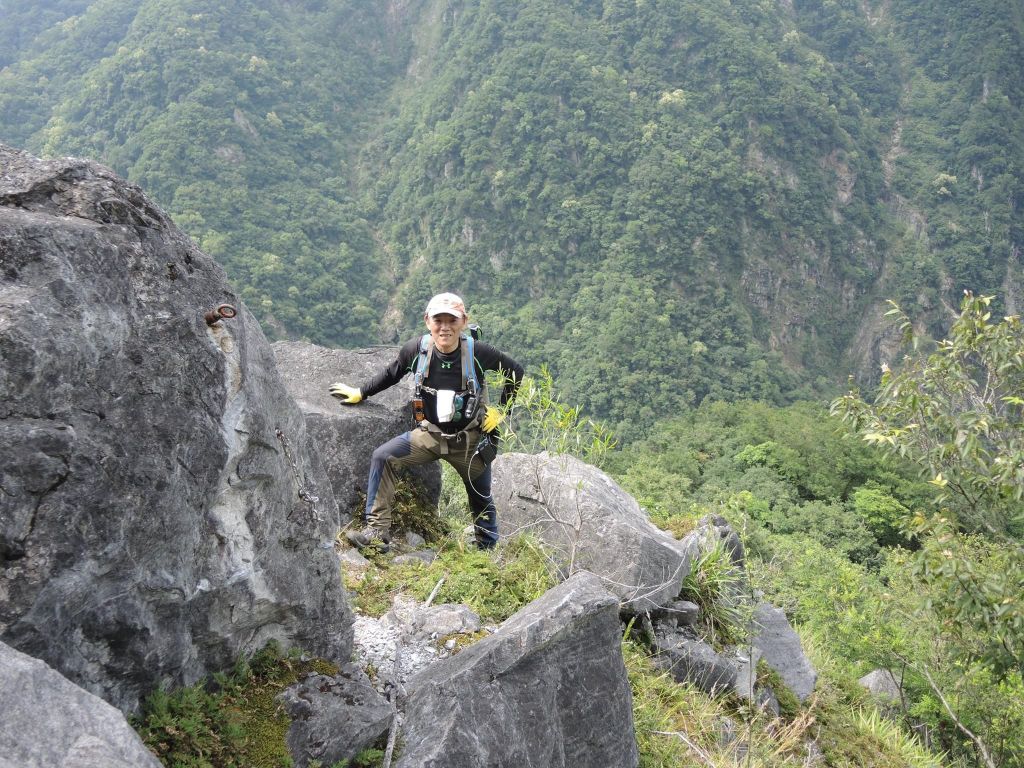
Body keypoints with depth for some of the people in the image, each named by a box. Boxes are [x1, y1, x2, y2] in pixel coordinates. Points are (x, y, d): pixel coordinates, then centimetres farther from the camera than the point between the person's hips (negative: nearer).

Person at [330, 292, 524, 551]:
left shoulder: (478, 352, -19)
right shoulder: (416, 349, -14)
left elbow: (516, 372, -2)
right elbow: (392, 374, 8)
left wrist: (500, 410, -3)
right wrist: (360, 393, 10)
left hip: (470, 439, -1)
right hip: (430, 433, 1)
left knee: (481, 499, 13)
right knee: (383, 457, -20)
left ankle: (490, 549, 38)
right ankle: (377, 532, -19)